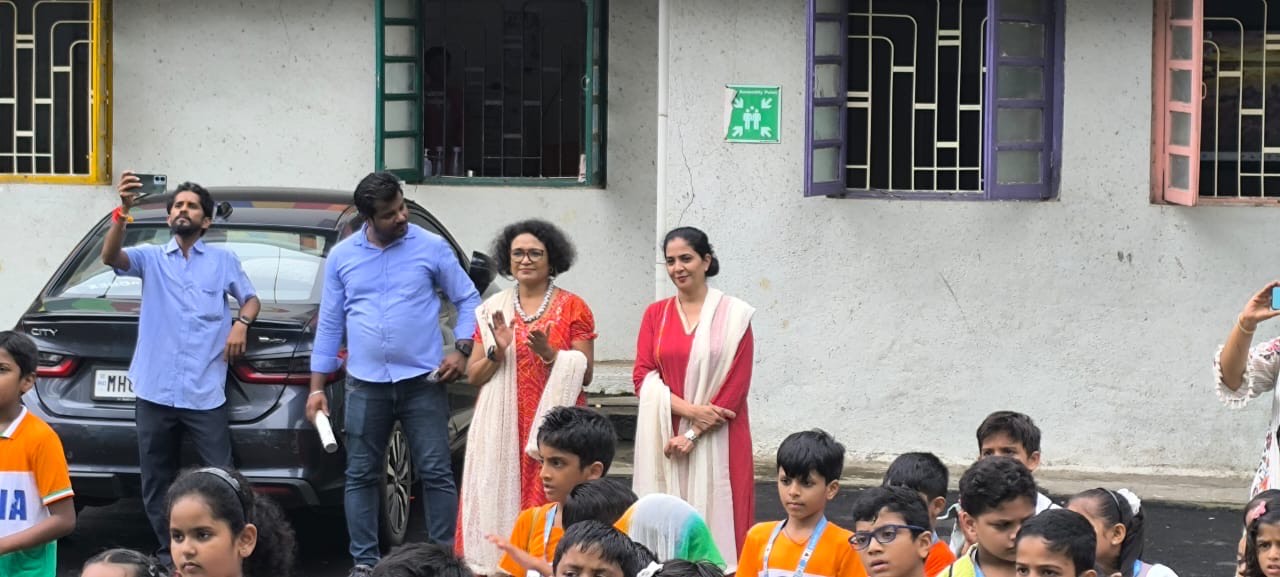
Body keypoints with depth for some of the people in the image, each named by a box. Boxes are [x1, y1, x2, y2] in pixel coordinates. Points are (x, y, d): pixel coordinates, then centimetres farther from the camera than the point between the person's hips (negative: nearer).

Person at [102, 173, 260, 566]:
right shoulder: (151, 258, 9)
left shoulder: (223, 260, 11)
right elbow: (110, 257, -10)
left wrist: (242, 322, -5)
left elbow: (251, 299, 20)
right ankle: (168, 552, 19)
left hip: (205, 394, -1)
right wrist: (123, 212, -27)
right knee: (156, 484, 8)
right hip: (155, 393, 1)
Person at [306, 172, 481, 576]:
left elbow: (468, 299, 6)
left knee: (436, 473, -2)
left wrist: (461, 351, -9)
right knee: (361, 476, 6)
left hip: (422, 381, -2)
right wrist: (317, 386, 7)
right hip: (365, 384, 2)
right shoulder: (342, 256, 5)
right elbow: (329, 323, 10)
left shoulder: (432, 248, -1)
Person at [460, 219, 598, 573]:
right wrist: (497, 351, -9)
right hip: (502, 429, 3)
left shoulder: (572, 308, 2)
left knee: (549, 502, -8)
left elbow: (584, 374, 1)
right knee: (501, 501, -4)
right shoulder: (492, 310, 11)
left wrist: (548, 353, -15)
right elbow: (473, 375, 10)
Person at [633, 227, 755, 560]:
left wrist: (693, 434, -11)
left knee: (715, 518, -4)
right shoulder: (655, 314, 8)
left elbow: (736, 384, -5)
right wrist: (689, 410, -13)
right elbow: (643, 376, 2)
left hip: (716, 441, -3)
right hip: (665, 439, 3)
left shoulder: (734, 315, -2)